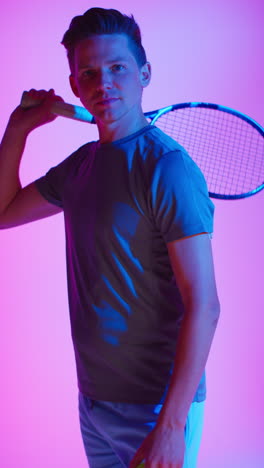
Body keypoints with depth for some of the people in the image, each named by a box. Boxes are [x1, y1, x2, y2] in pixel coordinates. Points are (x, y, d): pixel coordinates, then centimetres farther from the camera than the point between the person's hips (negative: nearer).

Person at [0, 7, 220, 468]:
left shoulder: (167, 168, -18)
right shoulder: (81, 164, 6)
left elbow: (203, 306, -22)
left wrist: (170, 428, -25)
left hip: (155, 408, -7)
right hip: (93, 399, 7)